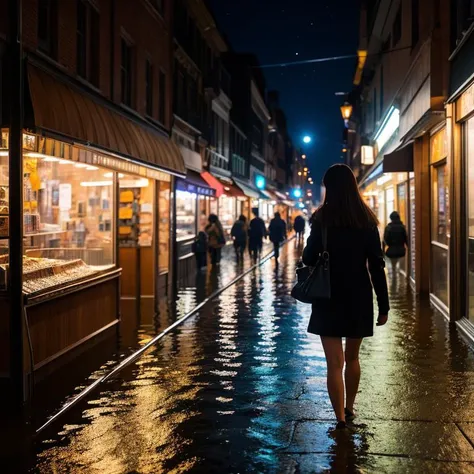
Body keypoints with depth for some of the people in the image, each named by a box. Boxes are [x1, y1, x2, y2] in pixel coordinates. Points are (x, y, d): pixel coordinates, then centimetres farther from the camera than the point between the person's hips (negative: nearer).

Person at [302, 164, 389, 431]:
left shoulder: (322, 219, -7)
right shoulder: (367, 220, -3)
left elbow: (309, 259, -1)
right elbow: (377, 266, -4)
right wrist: (384, 305, 0)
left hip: (329, 298, -2)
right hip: (358, 298, 2)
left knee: (334, 362, 2)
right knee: (352, 358, 20)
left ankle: (341, 418, -1)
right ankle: (349, 409, 33)